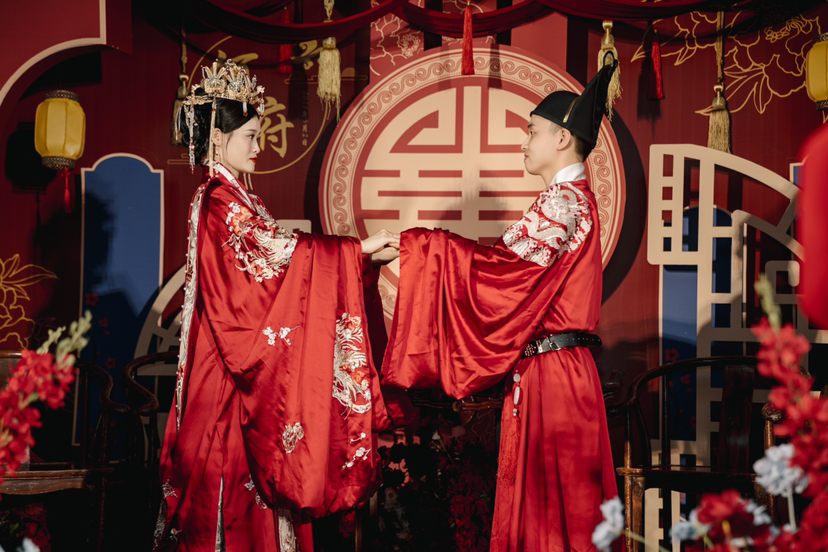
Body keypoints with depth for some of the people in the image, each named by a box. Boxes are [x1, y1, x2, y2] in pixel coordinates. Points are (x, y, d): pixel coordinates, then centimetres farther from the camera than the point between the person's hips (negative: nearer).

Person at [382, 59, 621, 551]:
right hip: (546, 368, 10)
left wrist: (417, 245, -18)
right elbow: (522, 270, 15)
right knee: (538, 498, 13)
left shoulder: (565, 201, -13)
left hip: (552, 374, -10)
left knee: (549, 499, -3)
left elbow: (505, 265, -23)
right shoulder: (570, 199, 18)